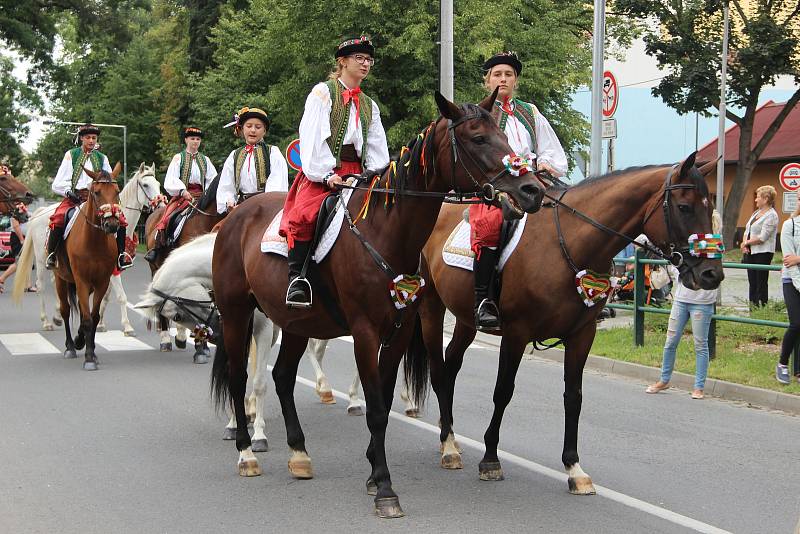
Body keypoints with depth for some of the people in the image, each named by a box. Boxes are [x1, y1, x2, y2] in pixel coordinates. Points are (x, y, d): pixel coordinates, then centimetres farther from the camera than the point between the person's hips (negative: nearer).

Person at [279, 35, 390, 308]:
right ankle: (296, 278, -24)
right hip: (324, 172, -6)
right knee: (305, 214, -29)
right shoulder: (323, 92, 5)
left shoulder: (369, 105, 24)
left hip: (356, 171, 6)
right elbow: (313, 137, -7)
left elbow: (377, 147, 17)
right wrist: (326, 174, -18)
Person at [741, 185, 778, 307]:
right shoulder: (756, 212, 14)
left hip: (762, 253, -8)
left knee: (761, 284, -4)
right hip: (750, 252, 8)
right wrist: (744, 244, -2)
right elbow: (747, 230, 16)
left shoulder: (771, 216, -12)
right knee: (752, 282, 11)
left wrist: (746, 242, -7)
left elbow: (762, 238, -19)